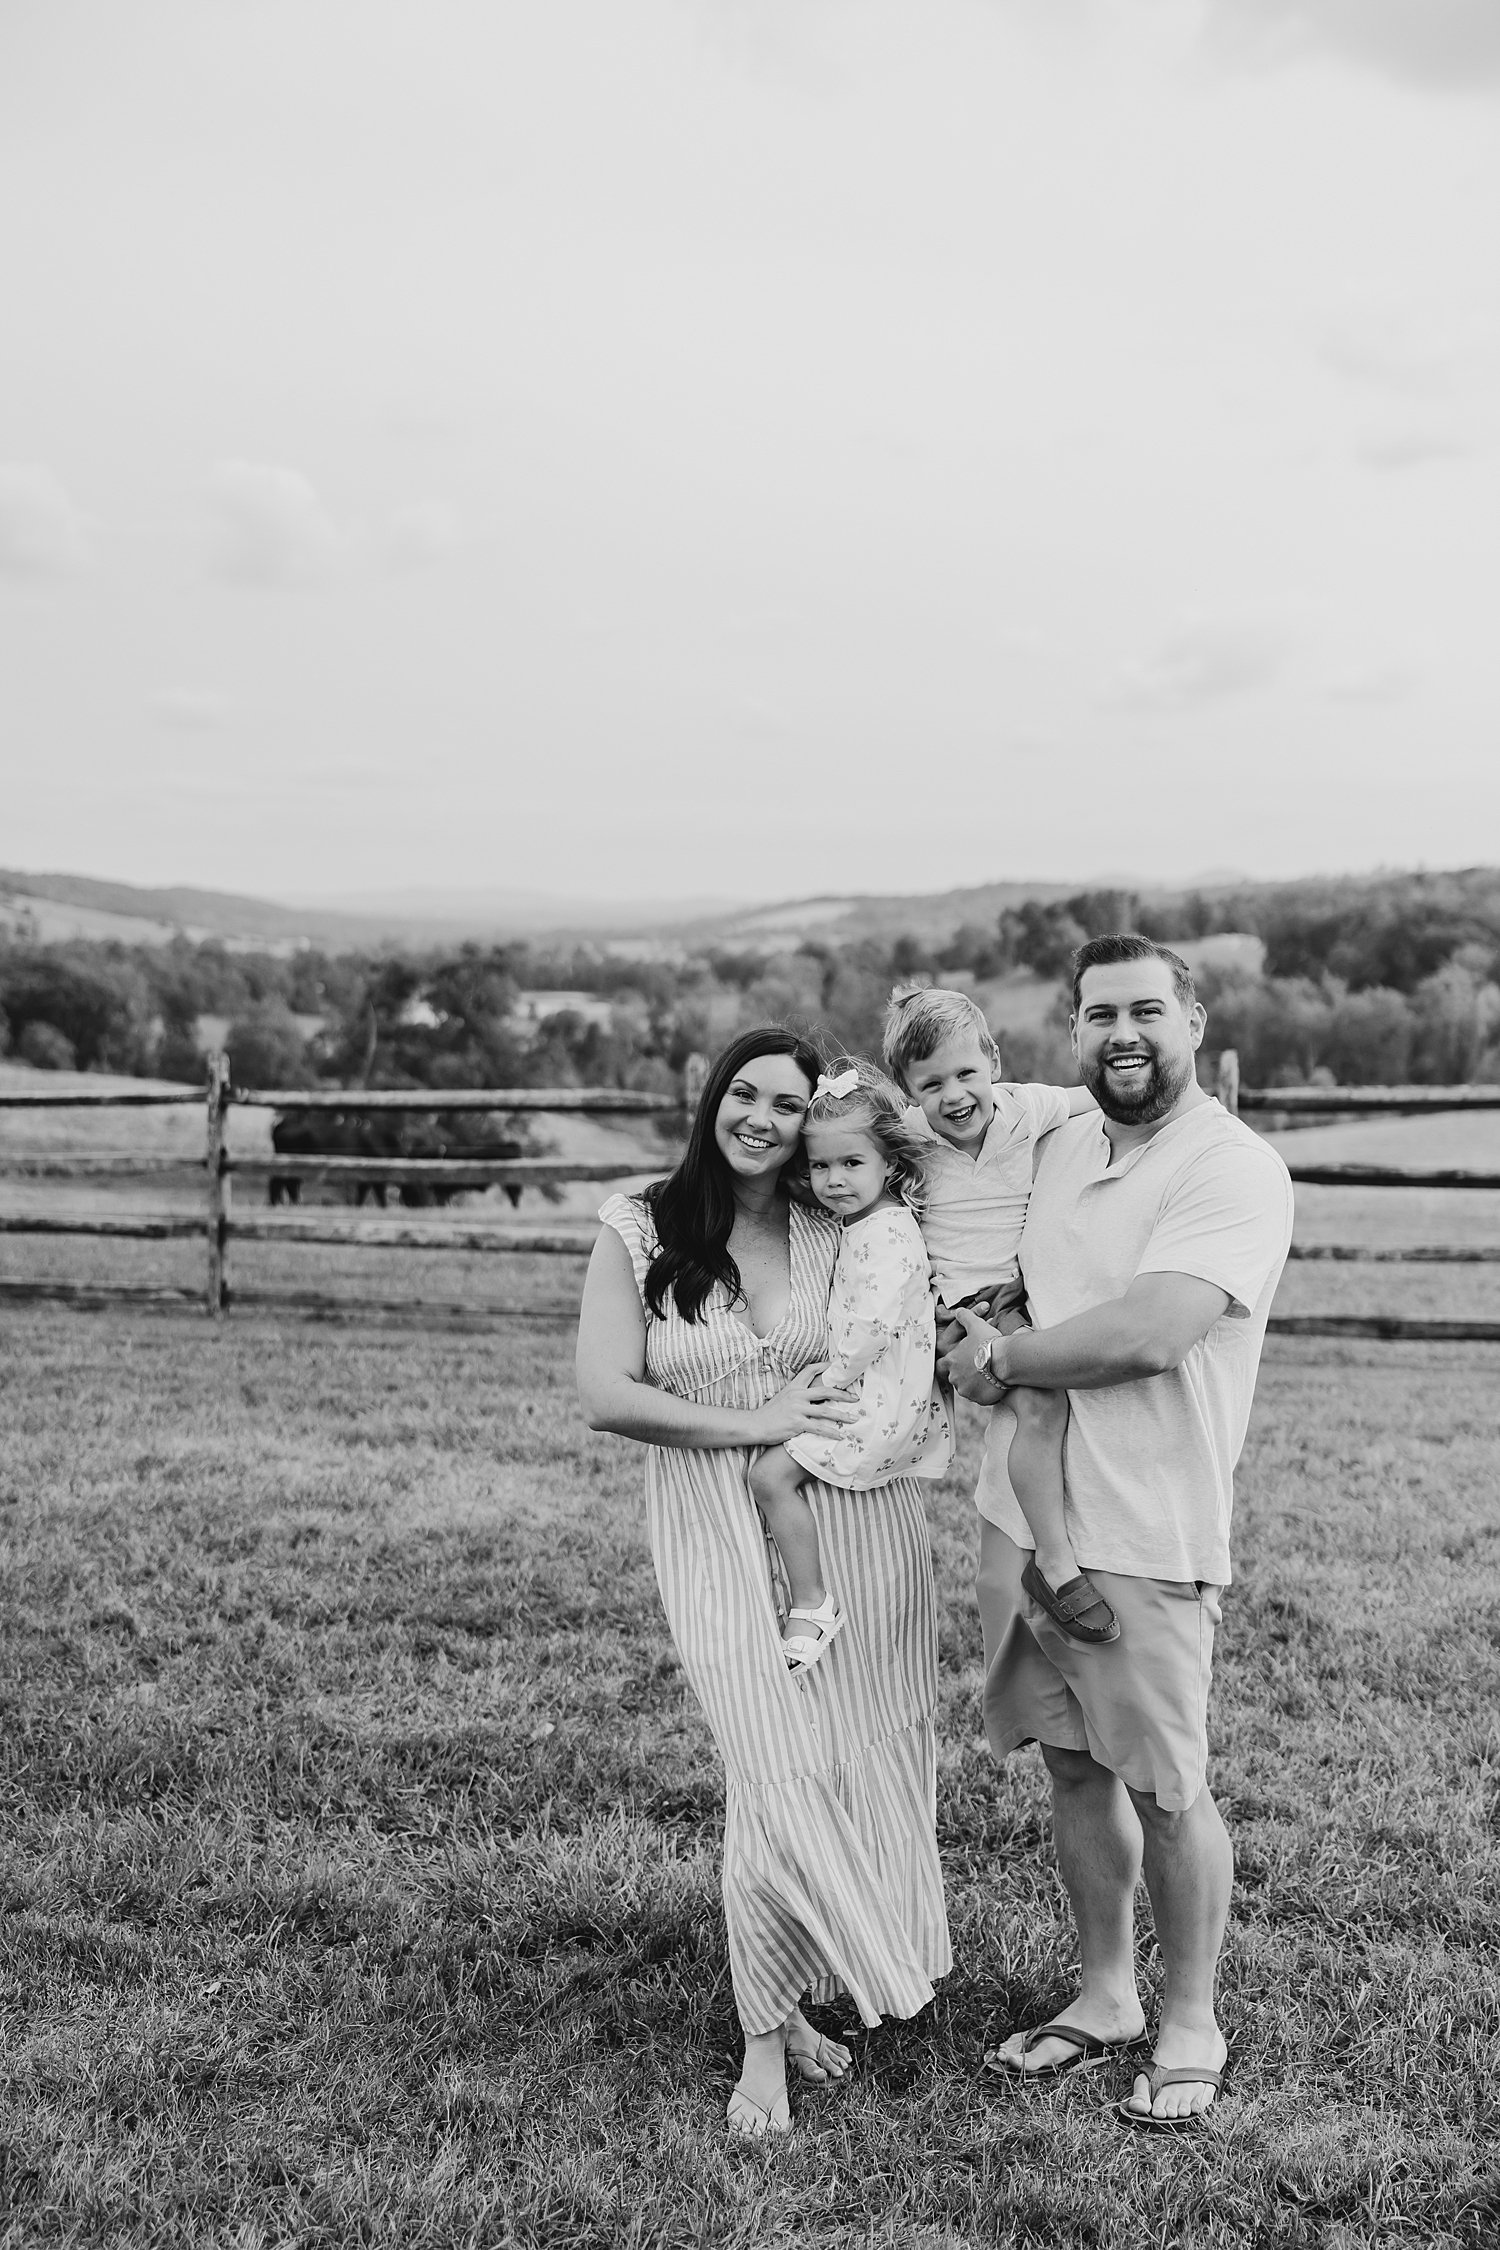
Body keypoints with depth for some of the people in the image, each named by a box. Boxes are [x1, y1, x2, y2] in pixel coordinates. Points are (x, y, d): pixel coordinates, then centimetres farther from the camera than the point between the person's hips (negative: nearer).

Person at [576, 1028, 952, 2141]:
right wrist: (758, 1423, -11)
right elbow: (608, 1395, -8)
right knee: (779, 1779, -8)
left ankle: (793, 1998, 30)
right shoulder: (639, 1230, -2)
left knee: (862, 1766, 6)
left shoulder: (845, 1233, 2)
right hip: (721, 1542, -2)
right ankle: (765, 2042, 11)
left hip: (857, 1527, 3)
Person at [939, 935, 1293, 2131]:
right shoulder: (1058, 1147, 10)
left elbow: (1147, 1333, -26)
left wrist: (1001, 1358, -12)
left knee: (1166, 1791, 7)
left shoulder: (1235, 1170, -14)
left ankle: (1190, 2026, 27)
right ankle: (1107, 1997, 34)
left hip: (1143, 1538, -6)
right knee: (1074, 1768, 16)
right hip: (1020, 1513, 7)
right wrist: (972, 1324, 0)